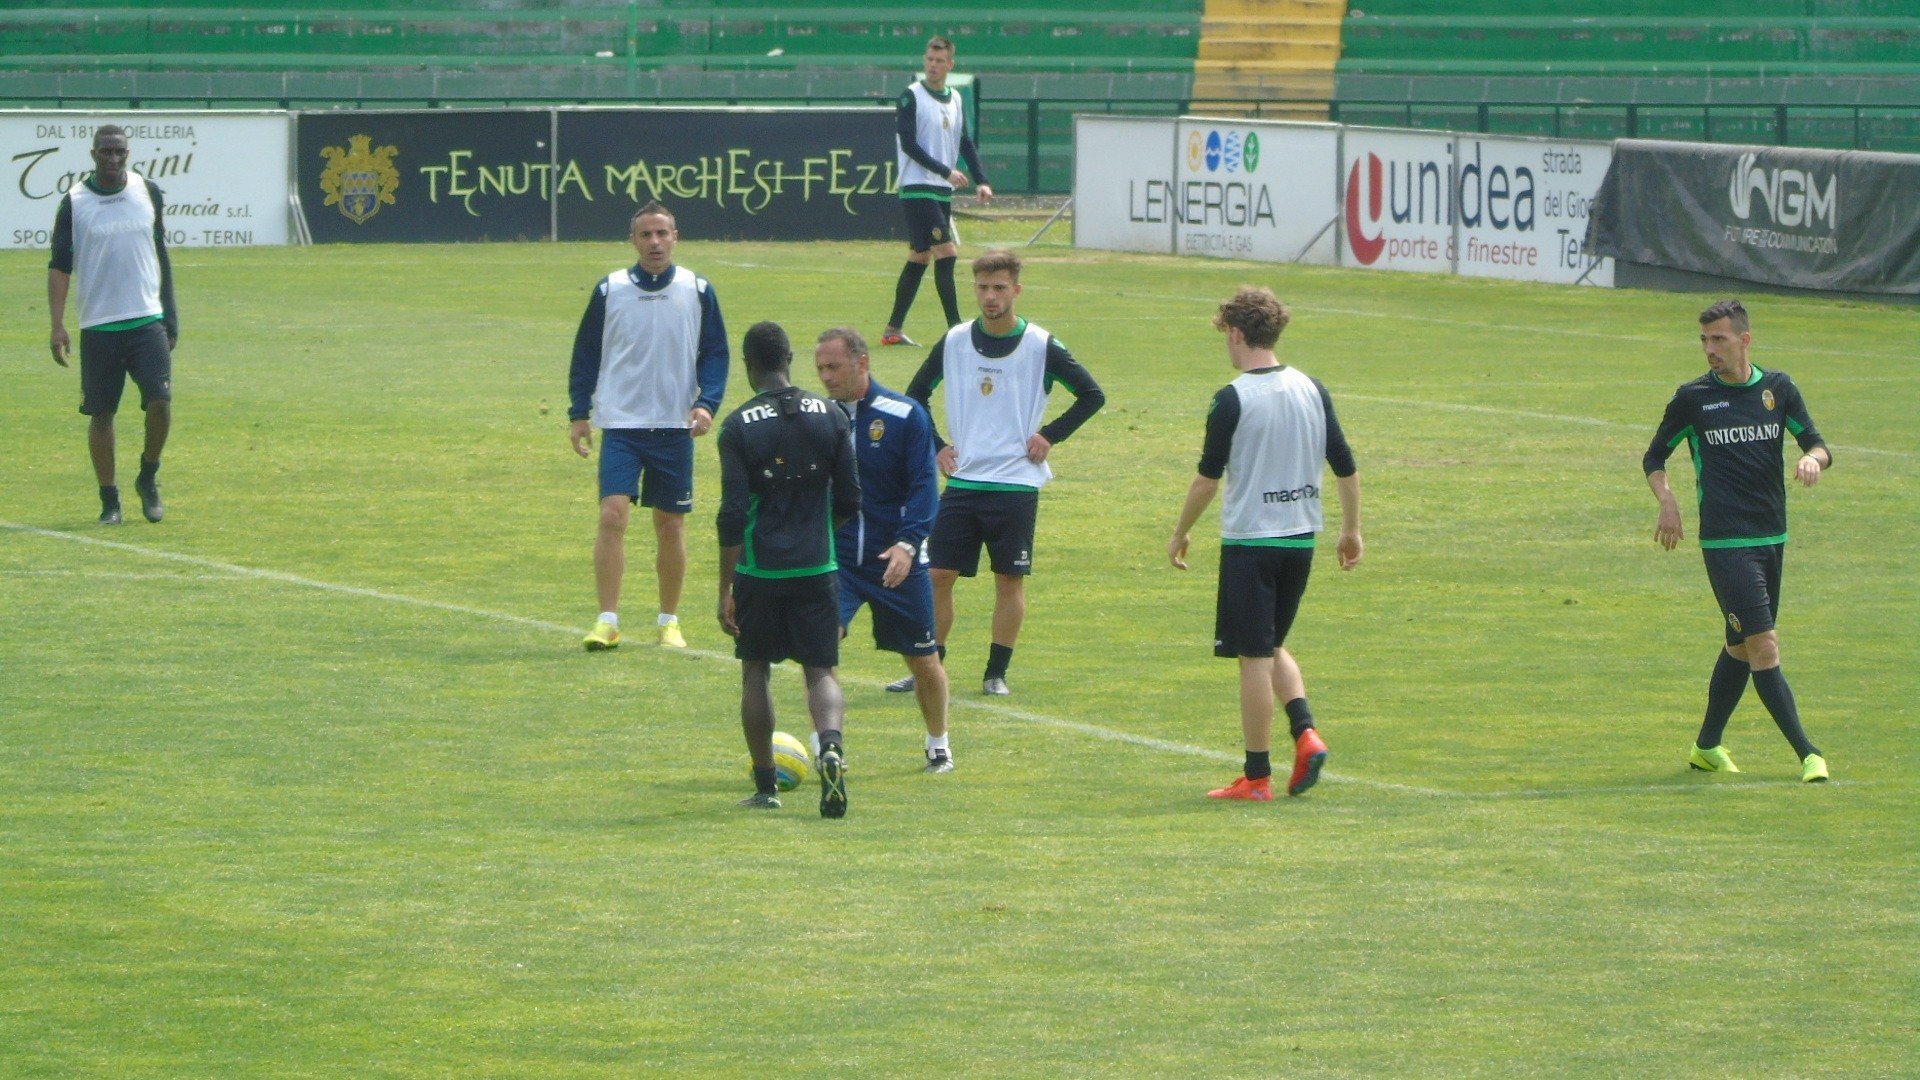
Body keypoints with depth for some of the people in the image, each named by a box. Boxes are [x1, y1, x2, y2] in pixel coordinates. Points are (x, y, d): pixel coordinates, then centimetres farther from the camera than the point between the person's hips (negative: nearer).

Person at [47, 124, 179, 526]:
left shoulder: (148, 192, 5)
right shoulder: (74, 202, -2)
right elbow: (59, 266, -1)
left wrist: (170, 313, 13)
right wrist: (57, 324, -9)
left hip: (148, 320, 1)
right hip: (98, 325, -1)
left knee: (160, 400, -12)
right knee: (100, 412, 1)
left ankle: (148, 478, 12)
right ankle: (109, 499, 13)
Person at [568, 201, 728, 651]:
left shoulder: (698, 291, 3)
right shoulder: (609, 290, 2)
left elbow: (715, 353, 6)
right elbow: (586, 354, 8)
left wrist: (706, 403, -9)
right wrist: (579, 412, 3)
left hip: (675, 428, 1)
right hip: (620, 425, -1)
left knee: (671, 525, 6)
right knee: (612, 514, -14)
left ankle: (669, 622, 19)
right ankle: (607, 621, -11)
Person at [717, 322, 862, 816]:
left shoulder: (739, 426, -8)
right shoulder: (829, 416, 0)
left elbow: (733, 515, -12)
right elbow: (850, 502, 3)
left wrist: (726, 590, -8)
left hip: (759, 571, -2)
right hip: (817, 567, 2)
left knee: (756, 671, 14)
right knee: (821, 670, 7)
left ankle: (765, 785, 17)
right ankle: (831, 747, -23)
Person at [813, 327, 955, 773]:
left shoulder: (905, 415, -7)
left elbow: (924, 486, -11)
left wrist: (908, 543, -25)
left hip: (898, 559, -1)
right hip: (835, 557, 1)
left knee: (923, 660, 9)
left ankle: (938, 746, 34)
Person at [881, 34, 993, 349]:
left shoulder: (955, 100, 13)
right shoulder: (912, 97, -7)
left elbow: (965, 143, 14)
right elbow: (909, 144, -14)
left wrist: (981, 181, 0)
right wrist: (947, 171, -19)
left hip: (943, 192, 7)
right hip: (918, 189, -7)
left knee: (919, 258, 9)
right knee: (946, 253, -14)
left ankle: (893, 330, 15)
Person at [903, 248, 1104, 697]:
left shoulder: (1041, 346, -5)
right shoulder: (954, 342, 3)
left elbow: (1092, 396, 2)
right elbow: (916, 396, 17)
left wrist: (1050, 435, -4)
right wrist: (936, 446, 7)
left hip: (1016, 485, -2)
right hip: (962, 480, 2)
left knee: (1010, 579, 2)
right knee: (938, 575, -1)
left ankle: (997, 672, 11)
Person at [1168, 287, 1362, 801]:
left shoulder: (1233, 400, -12)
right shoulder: (1312, 389, 4)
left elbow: (1209, 476, -10)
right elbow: (1345, 466, 7)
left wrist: (1180, 534, 3)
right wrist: (1352, 531, 19)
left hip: (1249, 541, -6)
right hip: (1301, 539, 6)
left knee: (1255, 656, 0)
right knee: (1273, 645, 21)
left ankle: (1257, 777, 3)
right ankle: (1306, 733, 0)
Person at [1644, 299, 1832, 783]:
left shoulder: (1778, 389, 6)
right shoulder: (1692, 397, -1)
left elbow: (1817, 444, 8)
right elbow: (1654, 458, 8)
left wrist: (1812, 458, -16)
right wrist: (1667, 501, -10)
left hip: (1772, 538, 5)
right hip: (1725, 542, -5)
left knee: (1742, 647, 13)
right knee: (1763, 646, -13)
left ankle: (1707, 746, 28)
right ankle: (1807, 754, -12)